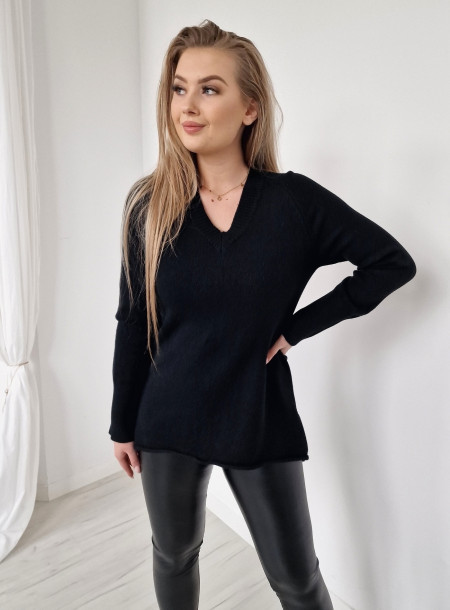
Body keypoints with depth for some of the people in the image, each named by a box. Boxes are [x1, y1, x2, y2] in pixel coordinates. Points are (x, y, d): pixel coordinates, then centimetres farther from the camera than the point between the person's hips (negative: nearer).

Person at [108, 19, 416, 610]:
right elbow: (132, 323, 0)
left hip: (260, 421, -1)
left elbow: (393, 261, -3)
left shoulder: (295, 200, -10)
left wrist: (298, 326, -9)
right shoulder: (149, 205, -5)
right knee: (174, 555, 23)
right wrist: (124, 424, 5)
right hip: (169, 419, 2)